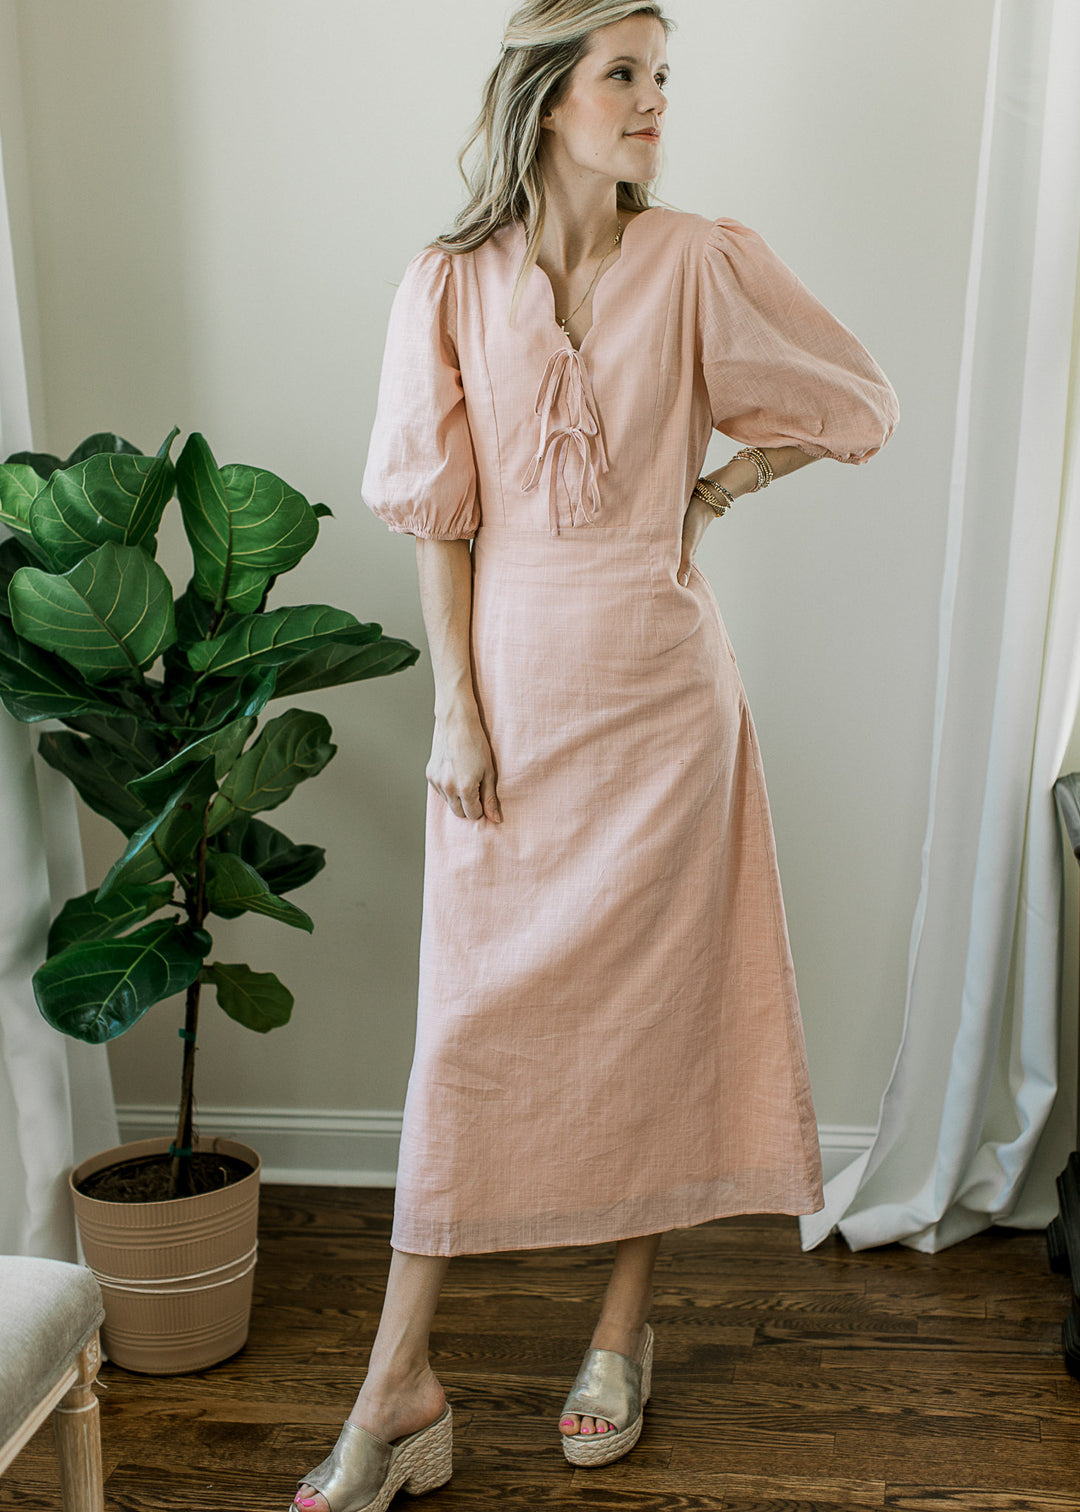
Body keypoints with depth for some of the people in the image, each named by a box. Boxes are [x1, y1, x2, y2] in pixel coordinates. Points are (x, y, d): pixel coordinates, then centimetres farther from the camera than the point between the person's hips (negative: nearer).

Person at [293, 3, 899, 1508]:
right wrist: (454, 709, -6)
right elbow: (436, 515, -1)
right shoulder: (454, 283, 1)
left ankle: (626, 1328, 28)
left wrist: (717, 487, 6)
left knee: (655, 1004, 7)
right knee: (471, 1020, 2)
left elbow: (861, 408, 10)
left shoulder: (699, 263, 1)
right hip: (510, 686, 0)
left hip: (658, 689, 0)